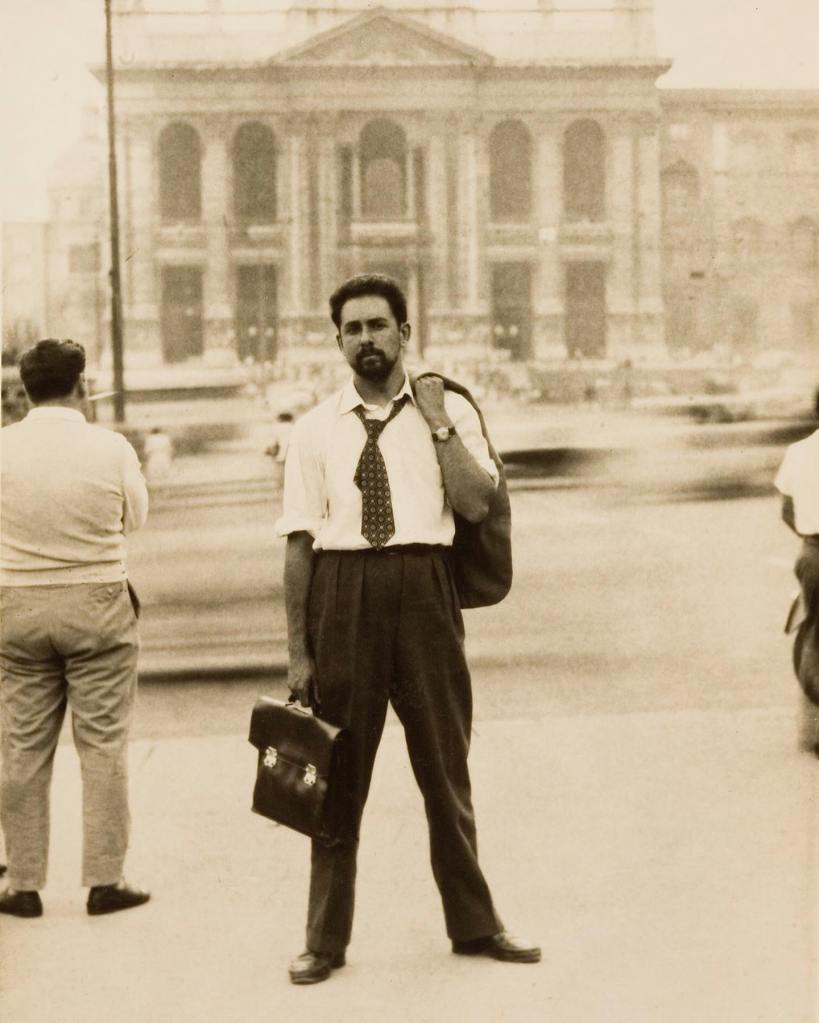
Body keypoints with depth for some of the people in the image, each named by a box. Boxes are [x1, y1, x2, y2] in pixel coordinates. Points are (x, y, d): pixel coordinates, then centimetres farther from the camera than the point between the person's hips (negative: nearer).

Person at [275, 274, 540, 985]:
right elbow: (299, 543, 3)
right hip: (341, 592, 0)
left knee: (445, 763, 11)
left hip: (424, 590, 0)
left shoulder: (451, 413, 4)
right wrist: (297, 650, -1)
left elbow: (476, 505, -9)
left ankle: (474, 924, 26)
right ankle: (326, 938, 19)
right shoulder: (316, 429, 4)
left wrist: (436, 423, -11)